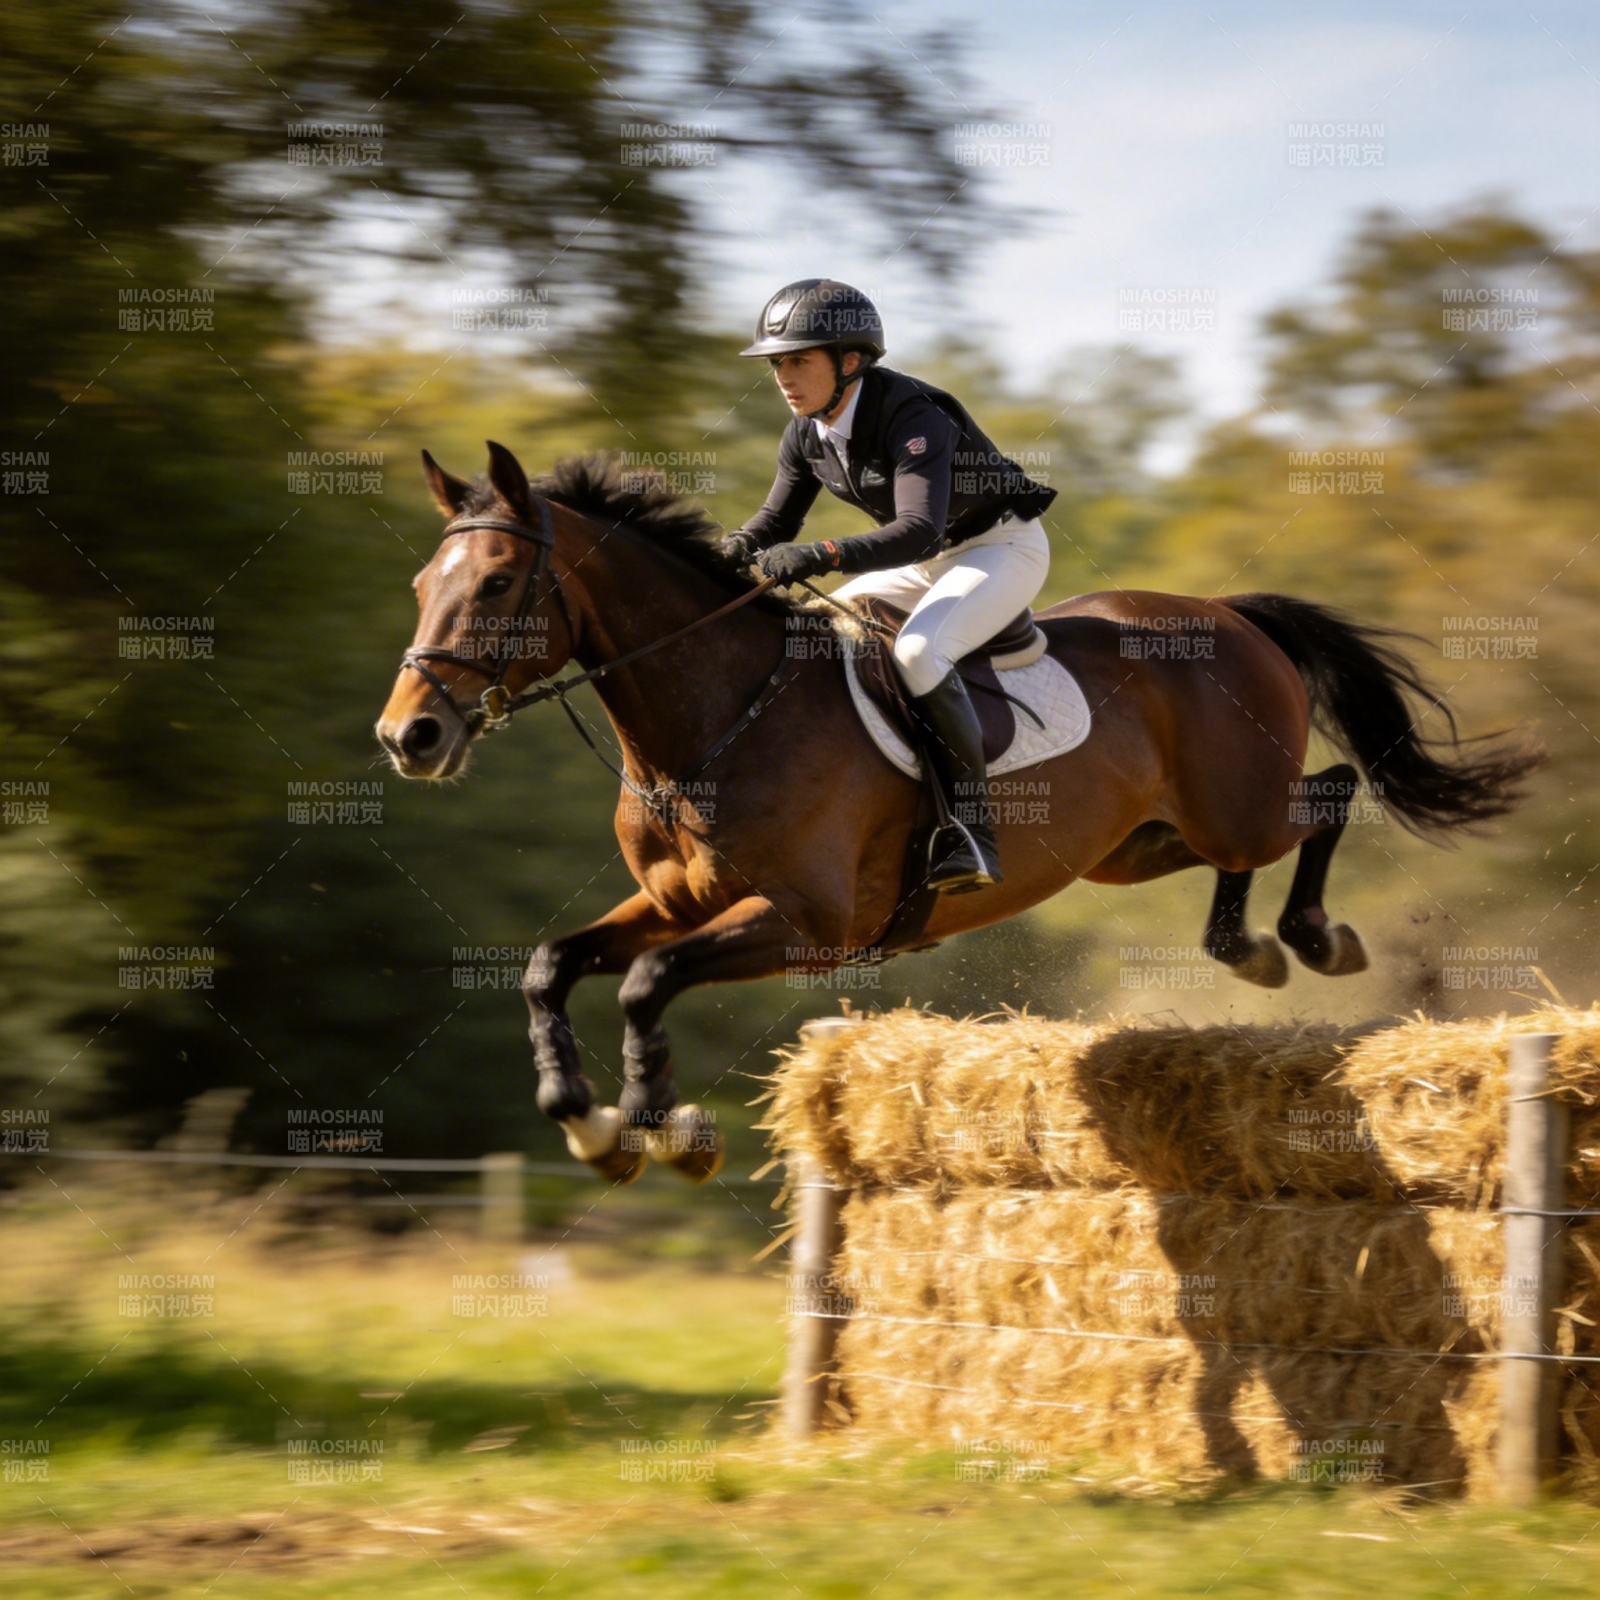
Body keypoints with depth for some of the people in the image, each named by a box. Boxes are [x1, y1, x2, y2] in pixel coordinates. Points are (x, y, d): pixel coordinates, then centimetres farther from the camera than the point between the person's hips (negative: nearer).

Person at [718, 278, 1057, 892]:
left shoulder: (913, 416, -31)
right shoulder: (806, 434, -6)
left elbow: (919, 530, -42)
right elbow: (776, 521, 6)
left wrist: (822, 556, -54)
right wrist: (730, 550, -18)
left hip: (1003, 546, -9)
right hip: (921, 562, 9)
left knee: (917, 652, -34)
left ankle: (970, 825, -28)